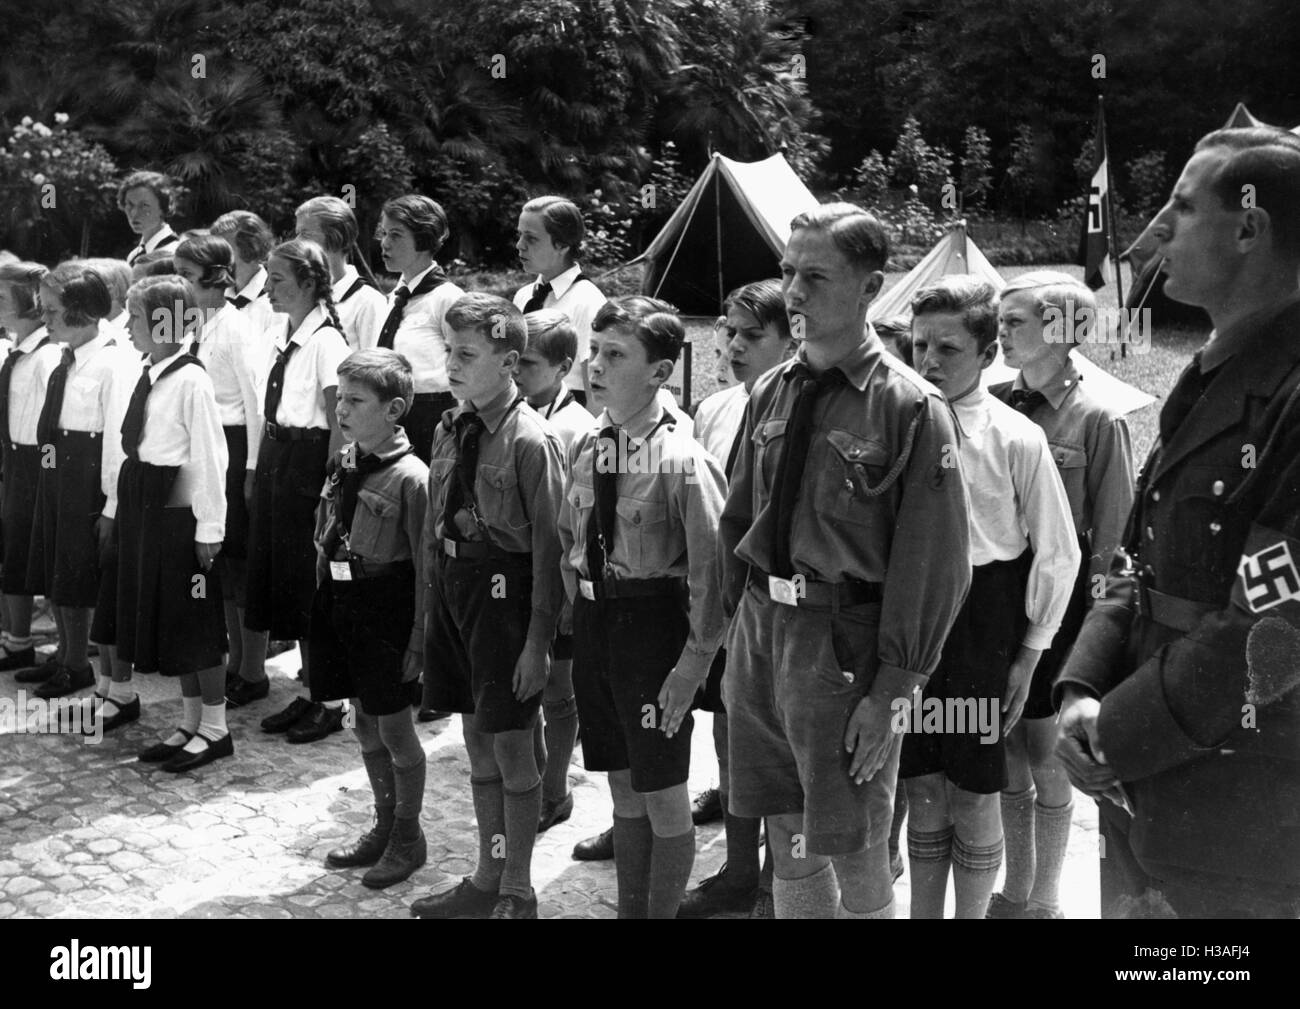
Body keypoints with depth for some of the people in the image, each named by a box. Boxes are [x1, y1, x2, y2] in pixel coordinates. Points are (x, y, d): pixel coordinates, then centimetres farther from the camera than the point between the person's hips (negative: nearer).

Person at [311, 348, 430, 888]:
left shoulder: (410, 477, -18)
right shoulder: (343, 463, 4)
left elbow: (425, 566, -15)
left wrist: (418, 637, -14)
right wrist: (322, 596, 13)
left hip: (385, 605, -7)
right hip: (339, 599, 7)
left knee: (394, 726, 6)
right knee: (364, 721, 18)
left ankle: (408, 836, 24)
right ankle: (384, 826, 34)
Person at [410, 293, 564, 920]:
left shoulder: (531, 441, -15)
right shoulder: (450, 430, 6)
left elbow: (548, 546, -15)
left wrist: (537, 638, -15)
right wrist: (433, 601, 11)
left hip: (504, 591, -7)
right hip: (452, 586, 7)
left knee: (511, 747, 3)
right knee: (477, 741, 17)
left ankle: (517, 891, 19)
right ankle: (486, 880, 31)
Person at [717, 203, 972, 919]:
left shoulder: (910, 408, -12)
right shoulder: (772, 392, 5)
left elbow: (931, 563, -13)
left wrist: (891, 691, -14)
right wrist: (742, 616, 8)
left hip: (845, 642, -5)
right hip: (759, 628, 6)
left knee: (856, 858, 5)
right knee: (787, 840, 17)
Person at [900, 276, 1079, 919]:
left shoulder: (1017, 438, -11)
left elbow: (1058, 554, -5)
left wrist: (1029, 652, -4)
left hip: (983, 621, -3)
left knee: (975, 793, 8)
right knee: (922, 787, 14)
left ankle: (973, 911, 26)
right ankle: (923, 909, 30)